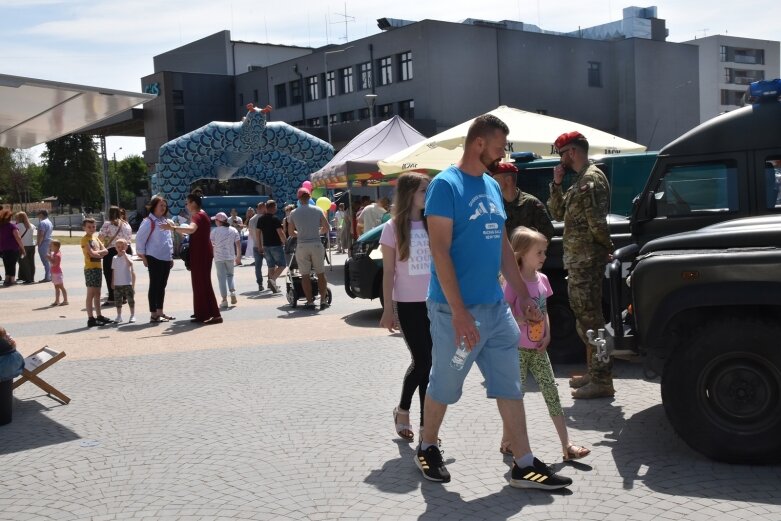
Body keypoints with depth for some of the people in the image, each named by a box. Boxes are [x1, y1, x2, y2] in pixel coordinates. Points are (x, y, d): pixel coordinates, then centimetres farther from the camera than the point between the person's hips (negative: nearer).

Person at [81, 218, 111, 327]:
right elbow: (91, 253, -19)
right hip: (90, 268, -8)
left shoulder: (95, 237, 16)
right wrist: (100, 253, -2)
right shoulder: (85, 239, -8)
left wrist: (97, 253, -10)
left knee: (97, 294, 14)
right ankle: (91, 319, -7)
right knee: (91, 294, -7)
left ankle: (99, 316, 21)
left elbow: (105, 251, 7)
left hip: (98, 267, 8)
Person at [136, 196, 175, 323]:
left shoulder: (164, 221, 16)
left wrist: (171, 257, 19)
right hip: (154, 259, -8)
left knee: (162, 285, 13)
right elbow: (139, 239, -11)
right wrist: (143, 257, -10)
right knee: (154, 285, -3)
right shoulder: (149, 222, -9)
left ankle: (160, 312, 23)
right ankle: (153, 314, 2)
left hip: (166, 259, 8)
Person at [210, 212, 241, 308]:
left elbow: (209, 244, -6)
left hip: (219, 257, -3)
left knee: (222, 278, 3)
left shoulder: (215, 231, -6)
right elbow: (238, 244, 2)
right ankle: (233, 291, -3)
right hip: (230, 257, 3)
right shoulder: (233, 230, 3)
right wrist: (239, 256, 9)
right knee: (230, 275, 20)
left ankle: (224, 299, 2)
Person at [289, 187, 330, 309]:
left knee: (305, 276, 6)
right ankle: (323, 300, 8)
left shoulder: (293, 213, 0)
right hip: (316, 244, 0)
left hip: (302, 246, 0)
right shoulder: (317, 210, 0)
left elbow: (291, 232, 6)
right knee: (321, 274, 9)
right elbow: (326, 227, 2)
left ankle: (310, 301, 5)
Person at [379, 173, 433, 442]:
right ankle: (402, 410, 18)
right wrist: (387, 309, -6)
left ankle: (426, 424, 14)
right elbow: (388, 272, -3)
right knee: (422, 361, -3)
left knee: (430, 363, 4)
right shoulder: (393, 228, -4)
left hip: (435, 301, 3)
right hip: (409, 304, -3)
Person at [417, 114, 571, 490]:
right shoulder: (446, 185, -12)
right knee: (444, 386, 8)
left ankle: (524, 465, 15)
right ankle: (427, 449, 29)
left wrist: (523, 295, 14)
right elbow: (440, 251, -18)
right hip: (457, 310, -7)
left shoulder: (492, 186, 12)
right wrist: (459, 311, -22)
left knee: (510, 385, 8)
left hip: (496, 307, 7)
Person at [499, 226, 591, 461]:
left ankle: (566, 445, 7)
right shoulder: (514, 283, -16)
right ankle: (507, 441, 20)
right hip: (518, 349, -6)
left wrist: (547, 335, 2)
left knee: (552, 393, 4)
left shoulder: (542, 279, 5)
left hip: (538, 348, 6)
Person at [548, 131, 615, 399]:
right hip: (577, 260, 10)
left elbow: (597, 222, -20)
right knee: (585, 317, 16)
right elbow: (558, 213, 18)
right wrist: (557, 183, 8)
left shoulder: (592, 179, -14)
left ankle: (602, 381, -4)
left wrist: (608, 248, -11)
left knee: (590, 318, -8)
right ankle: (594, 372, 26)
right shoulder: (579, 181, 17)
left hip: (587, 261, -10)